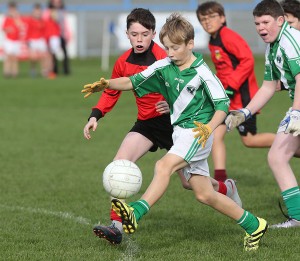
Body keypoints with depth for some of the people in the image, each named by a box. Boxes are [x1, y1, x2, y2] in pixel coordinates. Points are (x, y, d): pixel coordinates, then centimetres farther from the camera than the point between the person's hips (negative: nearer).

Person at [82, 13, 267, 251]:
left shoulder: (202, 73, -12)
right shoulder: (164, 68, 5)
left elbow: (223, 104, -11)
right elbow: (133, 82, 5)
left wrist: (209, 128, -28)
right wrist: (106, 85, -12)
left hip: (197, 132, -8)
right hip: (181, 132, 8)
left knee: (164, 166, -30)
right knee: (204, 195, 8)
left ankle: (136, 214, -44)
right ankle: (254, 226, 19)